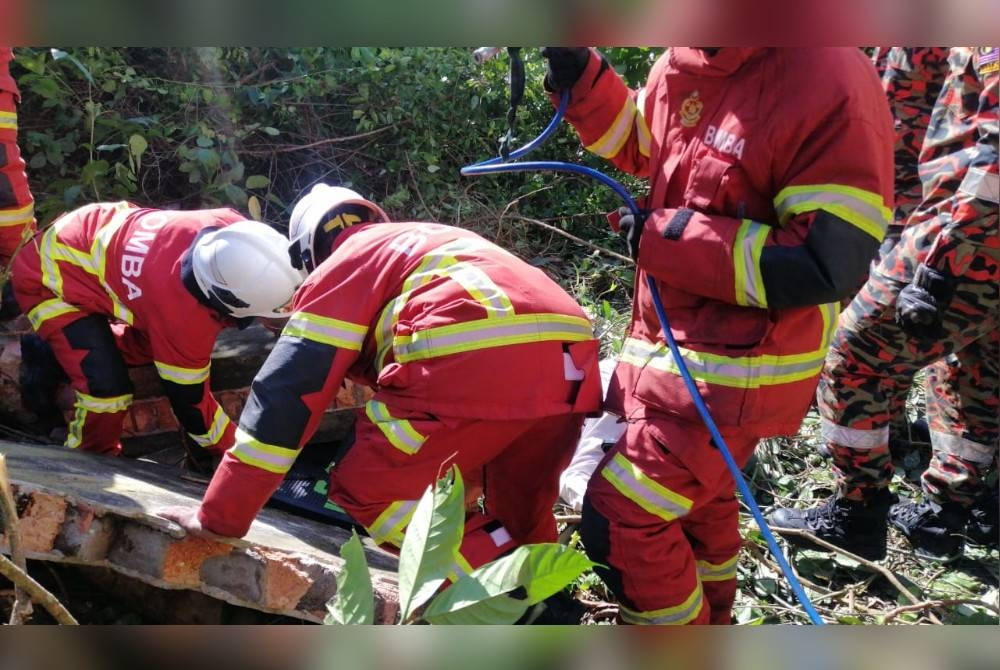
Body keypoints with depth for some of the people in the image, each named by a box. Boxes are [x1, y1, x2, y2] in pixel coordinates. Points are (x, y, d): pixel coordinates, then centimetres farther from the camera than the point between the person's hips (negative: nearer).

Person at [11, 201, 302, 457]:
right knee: (109, 387, -17)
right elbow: (189, 400, -19)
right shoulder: (183, 318, -37)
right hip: (51, 276, -7)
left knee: (155, 343, 13)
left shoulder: (231, 227, -24)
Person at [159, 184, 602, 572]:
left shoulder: (342, 265, 17)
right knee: (520, 520, 27)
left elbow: (288, 390, 10)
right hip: (569, 364, 8)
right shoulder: (434, 243, 38)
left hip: (478, 367, -8)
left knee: (366, 492, 7)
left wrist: (220, 514, 14)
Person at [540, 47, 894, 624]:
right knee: (696, 498, 26)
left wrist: (668, 238, -22)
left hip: (736, 374, -8)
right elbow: (638, 144, 22)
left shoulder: (831, 85, -25)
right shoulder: (687, 64, 0)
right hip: (669, 346, 8)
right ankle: (709, 618, 50)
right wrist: (582, 78, 3)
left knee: (619, 518, -6)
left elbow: (830, 264, -27)